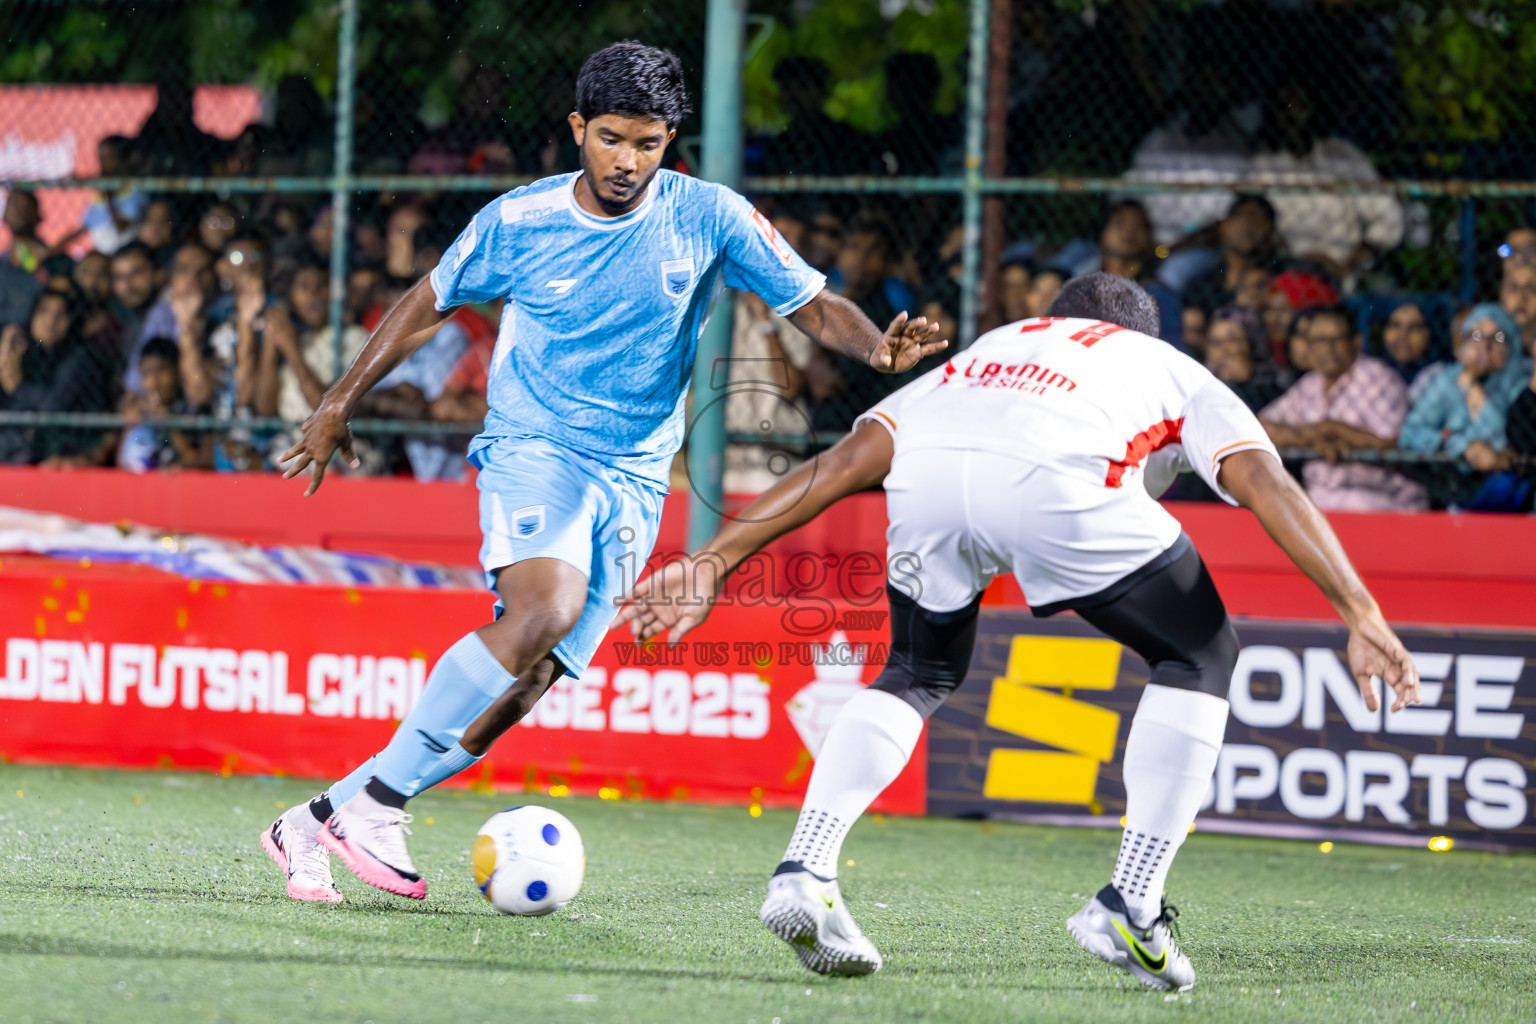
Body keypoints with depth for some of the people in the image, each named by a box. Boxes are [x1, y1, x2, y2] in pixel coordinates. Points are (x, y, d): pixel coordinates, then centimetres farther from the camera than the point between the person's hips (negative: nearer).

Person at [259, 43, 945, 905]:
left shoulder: (708, 218, -2)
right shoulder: (518, 221, -3)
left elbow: (815, 305, 0)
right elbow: (429, 304, 12)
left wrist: (880, 348, -21)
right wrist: (341, 404, 15)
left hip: (633, 481, 2)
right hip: (532, 448, -2)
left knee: (527, 681, -11)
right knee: (546, 608, -32)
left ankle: (319, 824, -3)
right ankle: (375, 803, -25)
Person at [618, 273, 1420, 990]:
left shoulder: (981, 353, 43)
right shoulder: (1178, 375, 36)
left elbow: (848, 460, 32)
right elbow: (1262, 480, 17)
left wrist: (714, 562, 29)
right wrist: (1362, 615, 9)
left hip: (926, 468, 3)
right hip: (1058, 478, -3)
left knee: (918, 674, 30)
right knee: (1200, 659, 20)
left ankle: (803, 873, 12)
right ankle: (1130, 908, 10)